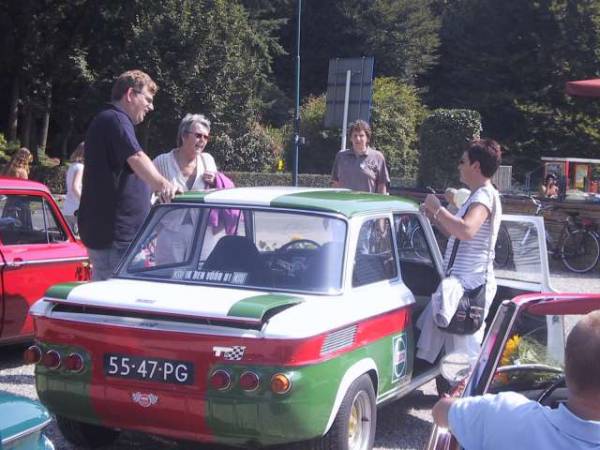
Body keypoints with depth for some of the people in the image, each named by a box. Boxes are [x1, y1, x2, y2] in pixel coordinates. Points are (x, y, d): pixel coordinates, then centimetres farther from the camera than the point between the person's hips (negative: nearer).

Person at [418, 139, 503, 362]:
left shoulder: (485, 196, -13)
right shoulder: (478, 196, 21)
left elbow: (466, 231, -32)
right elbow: (456, 234, 30)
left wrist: (438, 209, -21)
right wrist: (434, 216, 17)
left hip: (469, 285, -11)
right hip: (458, 281, 11)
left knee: (464, 355, -9)